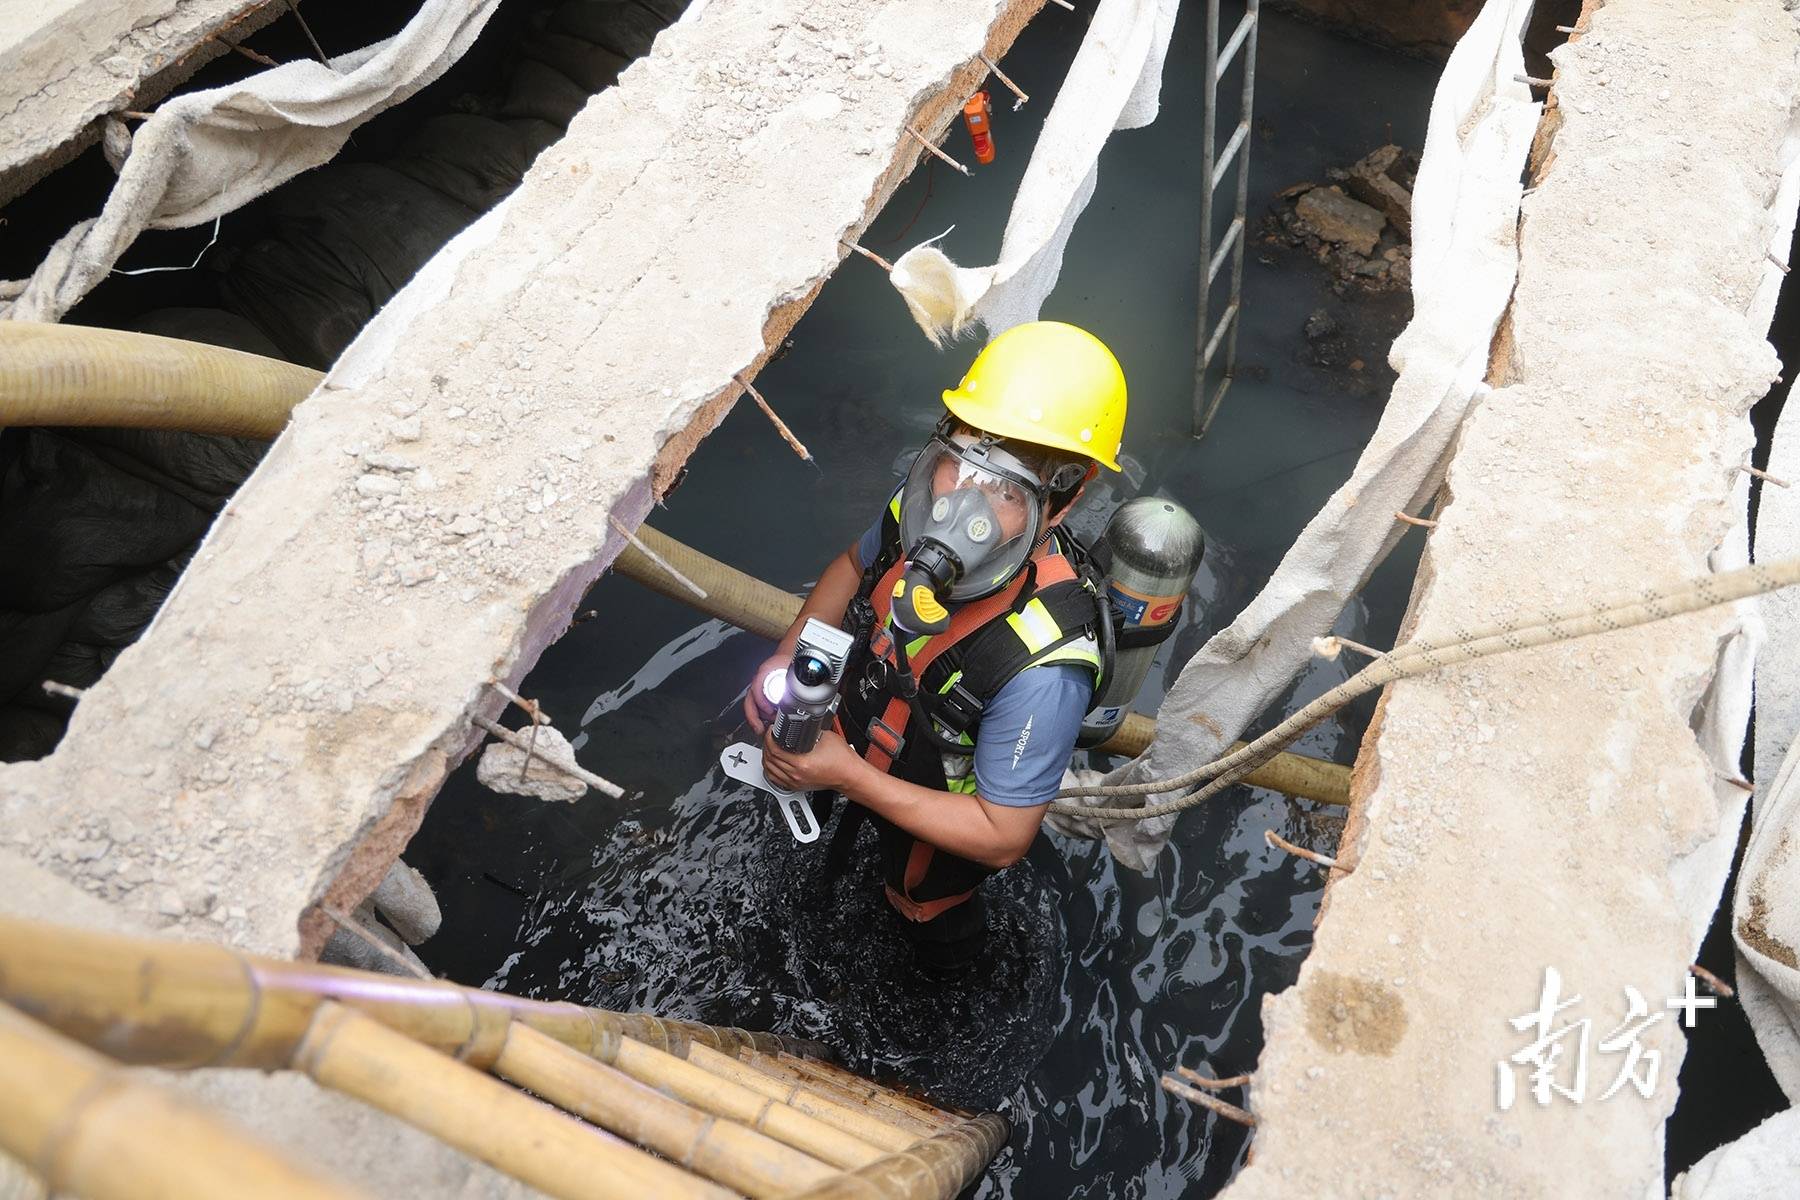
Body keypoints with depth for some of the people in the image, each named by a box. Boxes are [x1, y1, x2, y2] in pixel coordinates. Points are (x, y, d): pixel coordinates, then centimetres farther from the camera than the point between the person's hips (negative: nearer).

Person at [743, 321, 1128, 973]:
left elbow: (1004, 838, -34)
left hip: (944, 824, -3)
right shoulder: (923, 508, -29)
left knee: (926, 907, 32)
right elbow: (857, 564, -3)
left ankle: (949, 967, 68)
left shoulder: (1043, 664, -47)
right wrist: (788, 656, -16)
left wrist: (848, 777, -37)